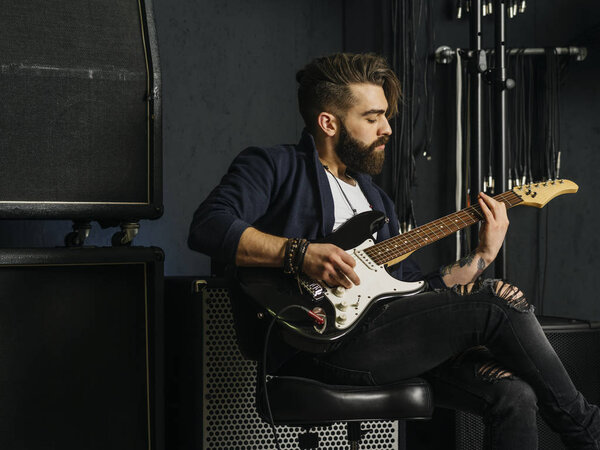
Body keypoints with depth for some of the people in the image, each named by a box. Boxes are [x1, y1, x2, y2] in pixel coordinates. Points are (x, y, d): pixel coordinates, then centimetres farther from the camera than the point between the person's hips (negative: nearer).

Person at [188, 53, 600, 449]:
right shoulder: (274, 167, 6)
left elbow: (418, 292, 26)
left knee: (514, 395, -15)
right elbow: (208, 226, -13)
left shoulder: (376, 199, 30)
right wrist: (301, 253, -21)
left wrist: (482, 256, 15)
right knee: (499, 300, -14)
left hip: (387, 339, 8)